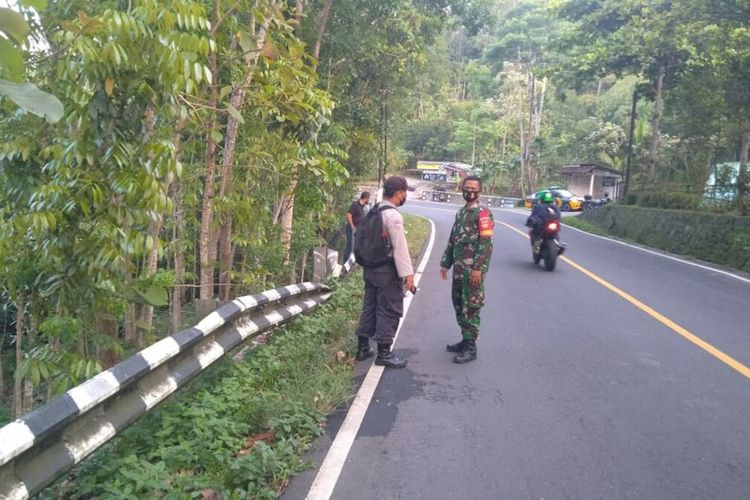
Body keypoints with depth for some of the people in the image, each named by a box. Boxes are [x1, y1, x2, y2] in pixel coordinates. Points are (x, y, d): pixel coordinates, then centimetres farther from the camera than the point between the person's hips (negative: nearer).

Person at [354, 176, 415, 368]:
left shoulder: (373, 211, 10)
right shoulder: (393, 216, -18)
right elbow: (400, 247, -20)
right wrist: (408, 274, -18)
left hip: (370, 267, 9)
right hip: (387, 270, -9)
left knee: (369, 307, 17)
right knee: (389, 311, 1)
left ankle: (363, 347, 26)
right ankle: (384, 353, 9)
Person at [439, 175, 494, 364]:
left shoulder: (483, 213, -9)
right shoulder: (461, 212, 16)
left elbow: (486, 243, -16)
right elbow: (453, 240, 20)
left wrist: (478, 268, -22)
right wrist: (445, 263, 17)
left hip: (472, 269, -8)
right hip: (459, 268, 8)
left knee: (471, 307, -4)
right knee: (459, 305, 14)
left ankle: (470, 348, 4)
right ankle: (465, 339, 27)